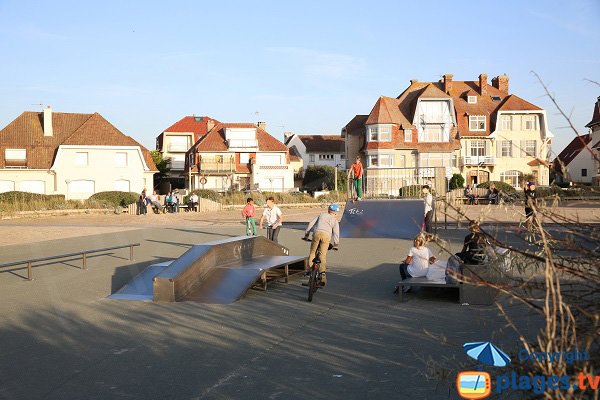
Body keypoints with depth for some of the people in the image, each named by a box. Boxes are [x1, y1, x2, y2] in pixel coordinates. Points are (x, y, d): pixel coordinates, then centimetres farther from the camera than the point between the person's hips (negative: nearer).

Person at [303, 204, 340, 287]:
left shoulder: (321, 215, 29)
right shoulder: (335, 220, 25)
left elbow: (311, 224, 20)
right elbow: (336, 233, 15)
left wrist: (306, 234, 23)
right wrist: (336, 245, 20)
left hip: (317, 233, 1)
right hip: (326, 235, -1)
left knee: (312, 252, 12)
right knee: (323, 255, -2)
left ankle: (308, 270, 4)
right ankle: (323, 272, -18)